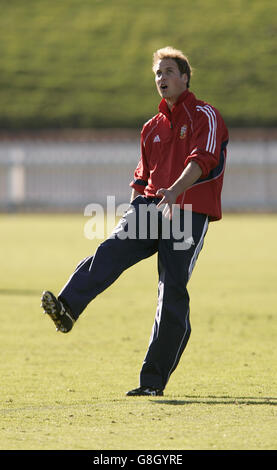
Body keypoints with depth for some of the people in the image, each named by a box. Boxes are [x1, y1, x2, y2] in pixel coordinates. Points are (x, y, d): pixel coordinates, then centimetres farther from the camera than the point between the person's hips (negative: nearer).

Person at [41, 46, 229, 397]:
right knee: (113, 248, -24)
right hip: (151, 205, 5)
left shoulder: (204, 116, 1)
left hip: (189, 212, -5)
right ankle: (67, 309, -46)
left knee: (173, 293, -9)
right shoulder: (152, 128, 23)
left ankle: (154, 380, -4)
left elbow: (202, 159, -17)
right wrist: (133, 213, 17)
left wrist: (175, 191, -33)